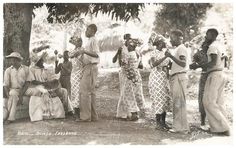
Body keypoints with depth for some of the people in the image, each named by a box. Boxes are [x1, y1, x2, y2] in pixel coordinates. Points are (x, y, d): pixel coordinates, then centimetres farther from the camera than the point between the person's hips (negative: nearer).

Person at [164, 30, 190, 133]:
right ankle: (178, 126, 16)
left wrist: (171, 56, -23)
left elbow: (183, 64, -21)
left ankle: (182, 127, -4)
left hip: (179, 77, -10)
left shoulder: (181, 48, -8)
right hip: (175, 77, 10)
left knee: (179, 103, -8)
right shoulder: (177, 49, 22)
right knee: (176, 103, 10)